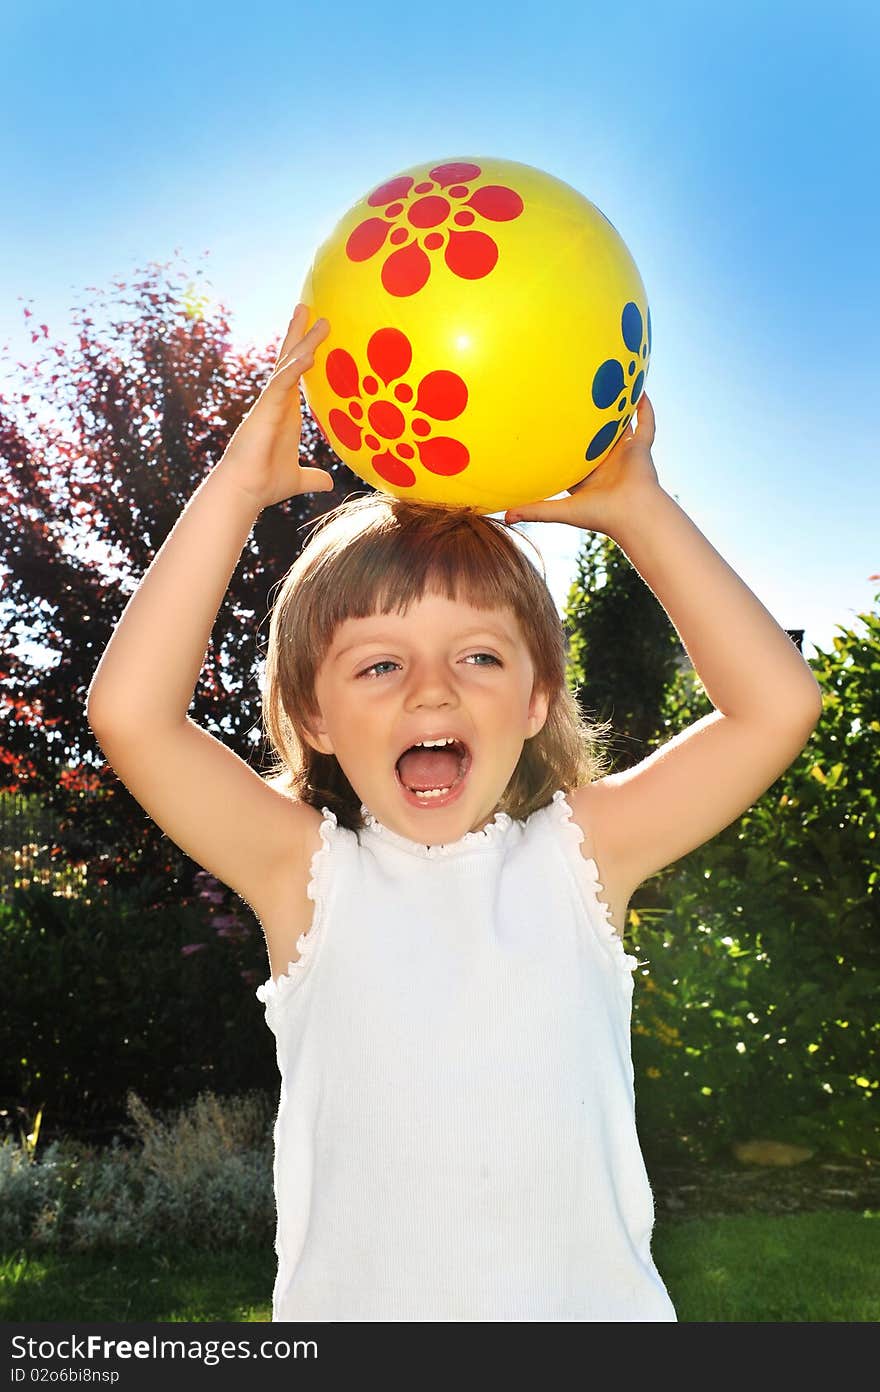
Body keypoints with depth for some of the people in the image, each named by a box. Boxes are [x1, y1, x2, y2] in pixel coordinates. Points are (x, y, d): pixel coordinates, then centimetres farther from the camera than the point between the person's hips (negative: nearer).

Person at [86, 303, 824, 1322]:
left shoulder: (578, 853, -2)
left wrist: (635, 507, -9)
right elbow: (128, 711, -16)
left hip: (595, 1302, 0)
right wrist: (237, 486, -17)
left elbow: (777, 704, -7)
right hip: (353, 1306, 0)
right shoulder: (307, 871, -5)